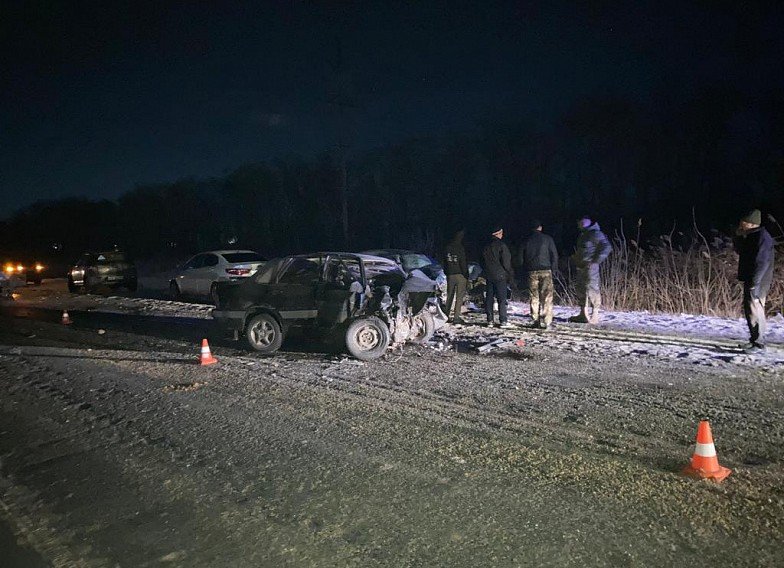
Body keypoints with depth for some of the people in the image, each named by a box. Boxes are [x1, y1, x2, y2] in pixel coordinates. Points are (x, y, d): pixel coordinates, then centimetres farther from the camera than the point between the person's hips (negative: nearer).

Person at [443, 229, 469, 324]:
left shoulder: (447, 248, 7)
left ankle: (447, 316, 21)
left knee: (449, 296, 15)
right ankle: (456, 317, -7)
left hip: (450, 275, 6)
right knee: (460, 296, -3)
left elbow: (444, 263, 13)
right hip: (460, 275, -6)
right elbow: (463, 263, -13)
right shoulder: (460, 248, -12)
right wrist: (466, 276, -7)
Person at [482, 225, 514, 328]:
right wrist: (511, 273, -2)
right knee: (502, 298, -4)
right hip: (500, 276, -6)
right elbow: (506, 262, -12)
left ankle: (490, 320, 10)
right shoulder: (502, 245, -10)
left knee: (489, 298, 8)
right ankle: (503, 321, -5)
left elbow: (483, 262, 15)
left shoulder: (486, 246, 10)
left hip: (488, 276, 6)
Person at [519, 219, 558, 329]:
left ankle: (536, 321, 7)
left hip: (532, 272, 2)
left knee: (534, 297, 8)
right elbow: (554, 254, -1)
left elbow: (520, 257, 7)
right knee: (547, 297, -1)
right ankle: (545, 321, -6)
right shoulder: (547, 239, 1)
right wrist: (553, 268, 8)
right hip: (545, 270, -2)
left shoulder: (526, 241, 7)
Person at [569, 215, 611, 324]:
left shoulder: (595, 233, -10)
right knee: (581, 290, 11)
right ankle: (583, 314, 19)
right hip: (580, 266, 10)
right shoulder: (582, 234, 18)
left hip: (590, 266, -10)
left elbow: (607, 247, -17)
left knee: (592, 289, -9)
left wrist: (596, 261, -19)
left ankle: (595, 316, -5)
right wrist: (576, 258, 16)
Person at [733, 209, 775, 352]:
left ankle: (758, 343, -5)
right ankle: (755, 339, 24)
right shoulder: (751, 236, 13)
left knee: (754, 310, -9)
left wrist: (755, 284, -25)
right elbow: (739, 251, 26)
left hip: (756, 281, -10)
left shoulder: (762, 237, -17)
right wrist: (738, 235, 11)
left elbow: (762, 262, -22)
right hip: (749, 280, 10)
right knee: (749, 309, 15)